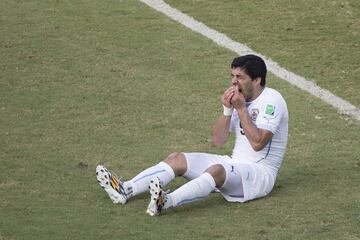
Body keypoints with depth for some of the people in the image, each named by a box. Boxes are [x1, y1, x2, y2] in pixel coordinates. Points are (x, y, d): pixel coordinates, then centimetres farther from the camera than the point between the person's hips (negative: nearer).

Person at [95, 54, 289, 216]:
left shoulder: (272, 100, -12)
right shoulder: (239, 99, 12)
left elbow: (257, 143, -24)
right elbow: (217, 140, 5)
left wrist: (241, 109, -20)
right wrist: (227, 110, -9)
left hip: (260, 173, -8)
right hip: (234, 164, 8)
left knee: (217, 170, -38)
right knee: (177, 159, -5)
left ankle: (166, 202, -59)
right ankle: (126, 190, -21)